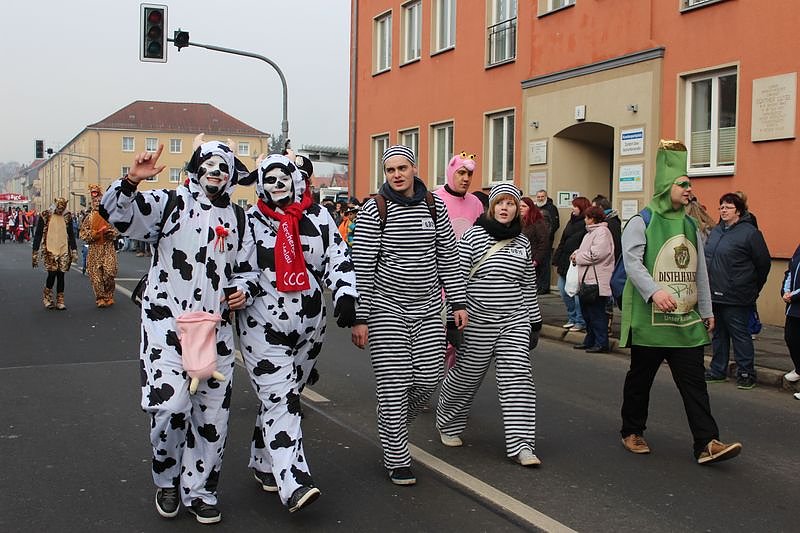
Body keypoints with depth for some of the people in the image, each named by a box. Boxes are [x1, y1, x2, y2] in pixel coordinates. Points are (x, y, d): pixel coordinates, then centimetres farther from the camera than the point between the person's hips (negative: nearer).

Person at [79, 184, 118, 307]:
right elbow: (82, 233, 7)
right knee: (96, 274, 0)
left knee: (109, 272, -12)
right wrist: (92, 234, -10)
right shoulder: (89, 217, 6)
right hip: (94, 248, 1)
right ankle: (100, 298, 9)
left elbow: (117, 229, 12)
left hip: (108, 248, -1)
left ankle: (109, 296, 6)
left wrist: (110, 233, -8)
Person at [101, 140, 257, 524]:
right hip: (167, 322, -4)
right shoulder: (169, 204, 1)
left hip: (216, 328, 5)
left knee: (213, 414, 6)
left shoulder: (237, 218, 14)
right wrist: (131, 181, -31)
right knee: (170, 405, -17)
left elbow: (246, 267, 23)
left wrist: (243, 288, 1)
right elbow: (116, 213, -13)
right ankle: (166, 480, 12)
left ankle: (198, 492, 25)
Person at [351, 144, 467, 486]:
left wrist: (458, 302, 7)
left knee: (428, 378, 2)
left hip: (427, 308, 4)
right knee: (394, 384, -2)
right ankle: (397, 460, 12)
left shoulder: (434, 206, 6)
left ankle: (392, 424, 32)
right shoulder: (375, 209, -7)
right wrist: (360, 318, -12)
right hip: (386, 307, -4)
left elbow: (448, 257, 11)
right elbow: (362, 267, -9)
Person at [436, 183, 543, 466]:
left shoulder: (522, 242, 10)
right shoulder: (473, 235, -3)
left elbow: (529, 286, 15)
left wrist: (535, 323, 15)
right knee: (465, 376, 9)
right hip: (478, 320, -3)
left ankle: (521, 445, -6)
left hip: (514, 321, 3)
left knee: (517, 377, -7)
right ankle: (447, 424, 35)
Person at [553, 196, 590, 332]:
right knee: (563, 291, 12)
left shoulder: (586, 224, -13)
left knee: (577, 293, -3)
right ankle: (572, 318, 25)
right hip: (565, 263, 9)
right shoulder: (572, 222, 14)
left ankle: (581, 321, 9)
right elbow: (562, 242, 16)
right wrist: (557, 260, 14)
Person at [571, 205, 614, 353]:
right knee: (587, 313, 16)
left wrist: (577, 257, -8)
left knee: (597, 314, -6)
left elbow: (595, 255, -21)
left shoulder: (602, 232, -12)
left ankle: (601, 343, 1)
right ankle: (590, 340, 26)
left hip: (597, 282, -10)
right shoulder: (590, 233, 20)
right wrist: (577, 253, 6)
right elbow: (585, 250, 28)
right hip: (587, 280, 10)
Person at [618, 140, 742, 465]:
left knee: (694, 382, 0)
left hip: (687, 321, 5)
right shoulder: (641, 223, -5)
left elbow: (700, 272, 19)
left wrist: (707, 311, 17)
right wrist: (654, 292, -32)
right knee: (640, 378, 9)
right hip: (649, 319, -5)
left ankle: (706, 444, -2)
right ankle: (632, 432, 25)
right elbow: (632, 261, -18)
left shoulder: (690, 226, 15)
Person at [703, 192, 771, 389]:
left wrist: (752, 289, 2)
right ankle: (718, 370, 24)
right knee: (718, 334, 14)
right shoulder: (715, 232, 13)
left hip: (735, 298, -7)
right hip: (714, 295, 7)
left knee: (740, 335, 0)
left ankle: (746, 373, 10)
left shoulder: (749, 232, -10)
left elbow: (764, 263, -6)